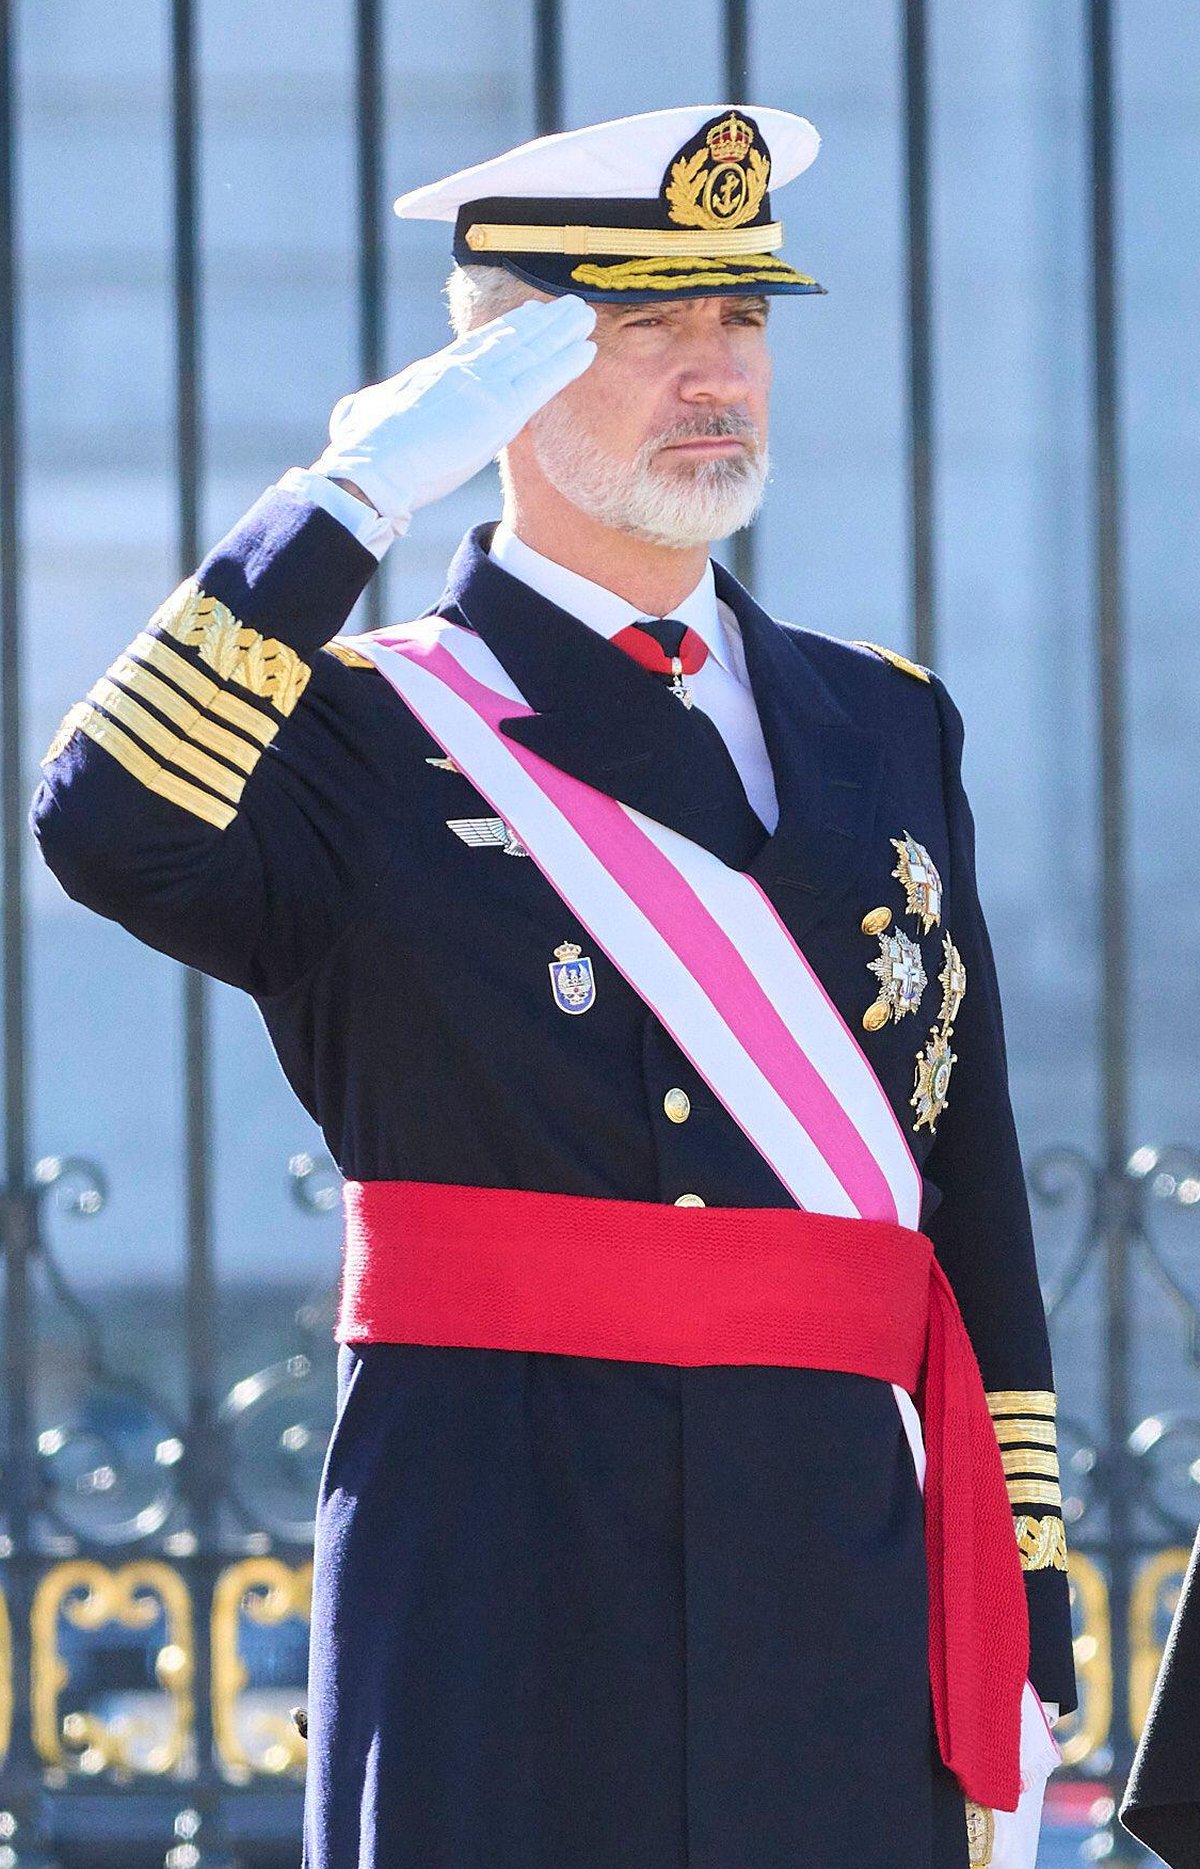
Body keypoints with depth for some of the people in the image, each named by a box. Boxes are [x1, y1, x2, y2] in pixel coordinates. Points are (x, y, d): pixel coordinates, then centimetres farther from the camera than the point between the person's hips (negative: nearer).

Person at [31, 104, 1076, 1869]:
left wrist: (1024, 1624, 11)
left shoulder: (889, 729, 17)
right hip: (498, 1578, -4)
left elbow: (977, 1224, 16)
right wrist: (353, 497, -17)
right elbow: (112, 832, -20)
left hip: (846, 1586, 4)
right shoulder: (368, 730, 3)